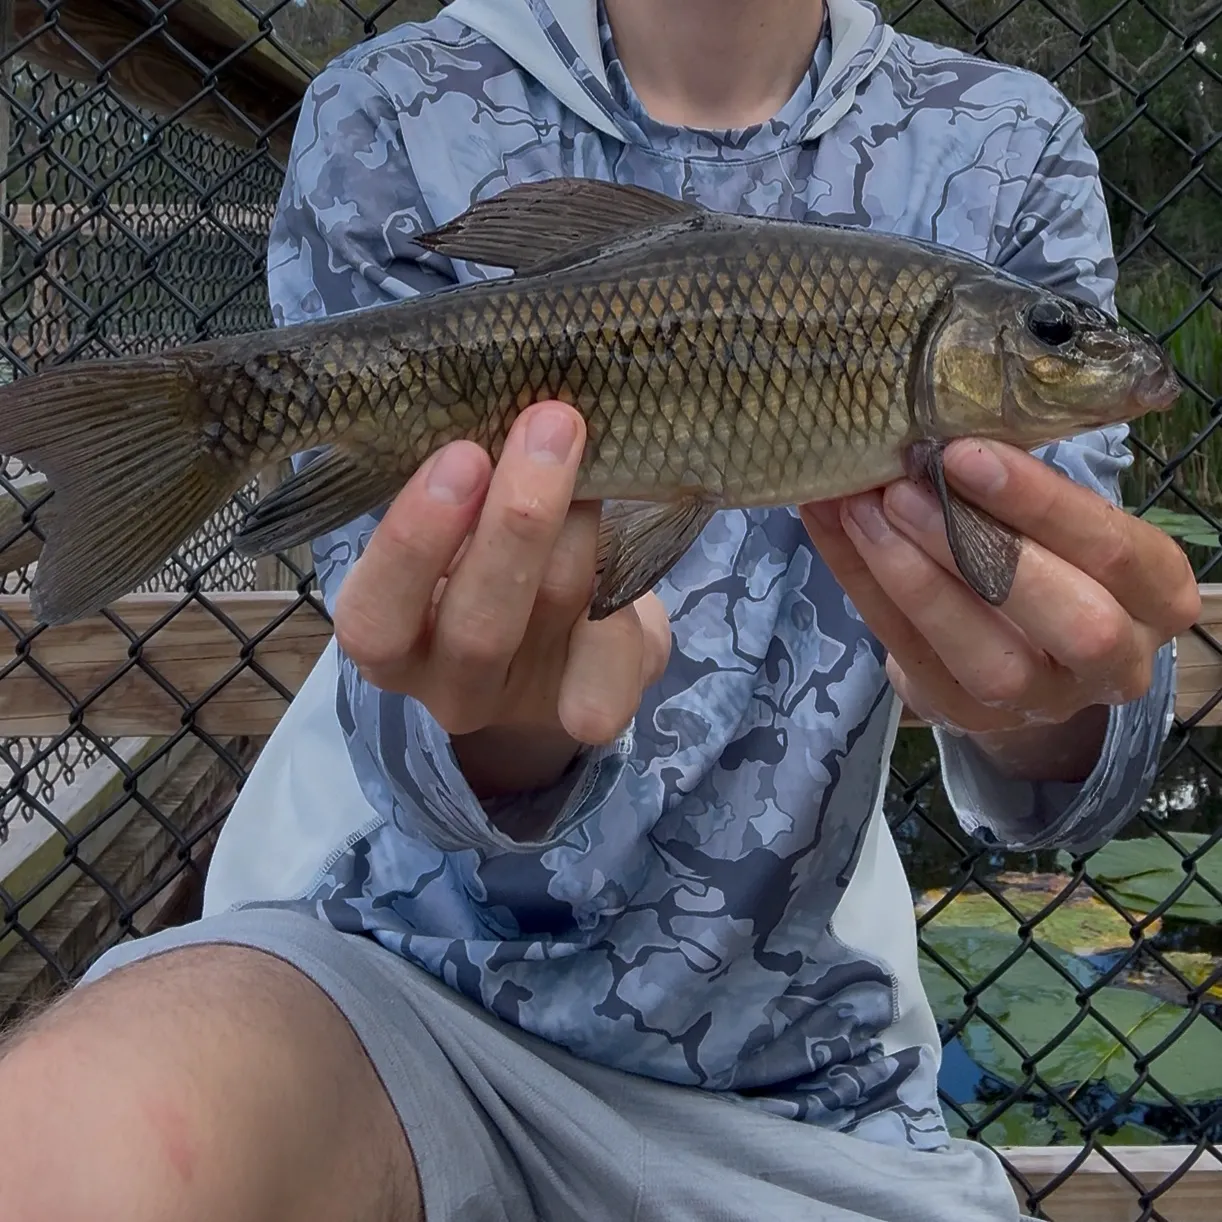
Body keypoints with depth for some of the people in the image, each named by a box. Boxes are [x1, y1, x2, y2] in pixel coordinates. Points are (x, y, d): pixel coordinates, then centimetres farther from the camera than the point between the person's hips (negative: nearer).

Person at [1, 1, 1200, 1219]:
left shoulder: (1002, 147, -2)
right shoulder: (393, 118, -7)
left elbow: (1061, 796, -10)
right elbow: (406, 732, -14)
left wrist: (1050, 719, -33)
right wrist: (504, 717, -37)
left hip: (794, 1074, 4)